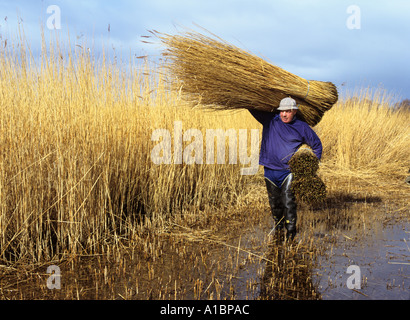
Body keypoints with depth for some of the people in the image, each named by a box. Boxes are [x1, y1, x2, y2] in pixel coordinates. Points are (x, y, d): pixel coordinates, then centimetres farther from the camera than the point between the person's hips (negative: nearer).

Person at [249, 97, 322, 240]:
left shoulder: (302, 127, 3)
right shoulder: (269, 120, 4)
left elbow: (317, 144, 15)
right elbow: (253, 107, 6)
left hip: (289, 171, -3)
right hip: (270, 170, 3)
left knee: (289, 203, -13)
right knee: (275, 204, 13)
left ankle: (290, 235, -8)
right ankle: (278, 228, 33)